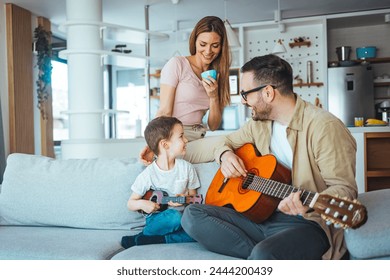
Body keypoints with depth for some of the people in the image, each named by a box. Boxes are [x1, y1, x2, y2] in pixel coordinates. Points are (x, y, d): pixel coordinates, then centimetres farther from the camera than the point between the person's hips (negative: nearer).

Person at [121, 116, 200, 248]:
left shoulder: (187, 168, 2)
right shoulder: (148, 175, -6)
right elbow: (130, 203, 4)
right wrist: (141, 204, -18)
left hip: (182, 218, 4)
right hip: (157, 219, -4)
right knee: (175, 216, -38)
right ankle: (143, 235, -13)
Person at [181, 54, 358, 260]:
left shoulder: (324, 127, -15)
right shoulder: (260, 122, 10)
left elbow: (345, 188, -18)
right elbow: (227, 141, 26)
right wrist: (226, 155, 1)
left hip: (309, 222, -8)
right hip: (260, 213, 9)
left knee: (264, 256, -40)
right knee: (192, 216, -10)